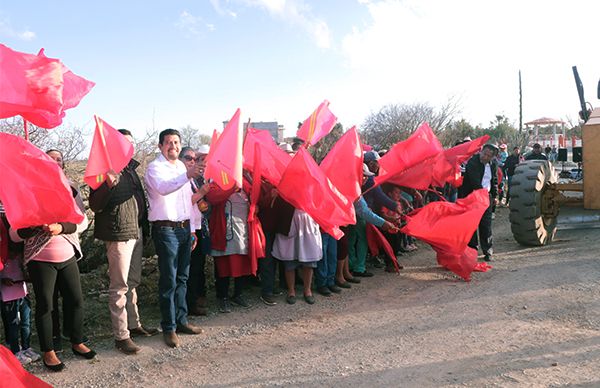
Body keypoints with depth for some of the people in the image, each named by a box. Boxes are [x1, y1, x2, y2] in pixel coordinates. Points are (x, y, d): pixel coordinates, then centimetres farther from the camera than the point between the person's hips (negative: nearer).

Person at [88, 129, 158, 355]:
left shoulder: (130, 169, 15)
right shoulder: (107, 169, -9)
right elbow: (95, 206, -14)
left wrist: (143, 228, 20)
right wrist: (109, 184, -30)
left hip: (136, 232, 8)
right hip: (118, 234, -8)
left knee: (132, 283, 17)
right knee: (119, 286, -2)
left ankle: (133, 324, 30)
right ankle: (121, 336, 6)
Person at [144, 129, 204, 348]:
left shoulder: (182, 167, 16)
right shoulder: (155, 168, -7)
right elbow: (163, 188, -30)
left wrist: (192, 229, 16)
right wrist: (187, 175, -45)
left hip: (184, 228, 7)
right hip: (166, 229, -7)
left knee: (182, 278, 12)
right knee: (169, 281, -2)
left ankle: (181, 321, 23)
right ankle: (169, 328, 8)